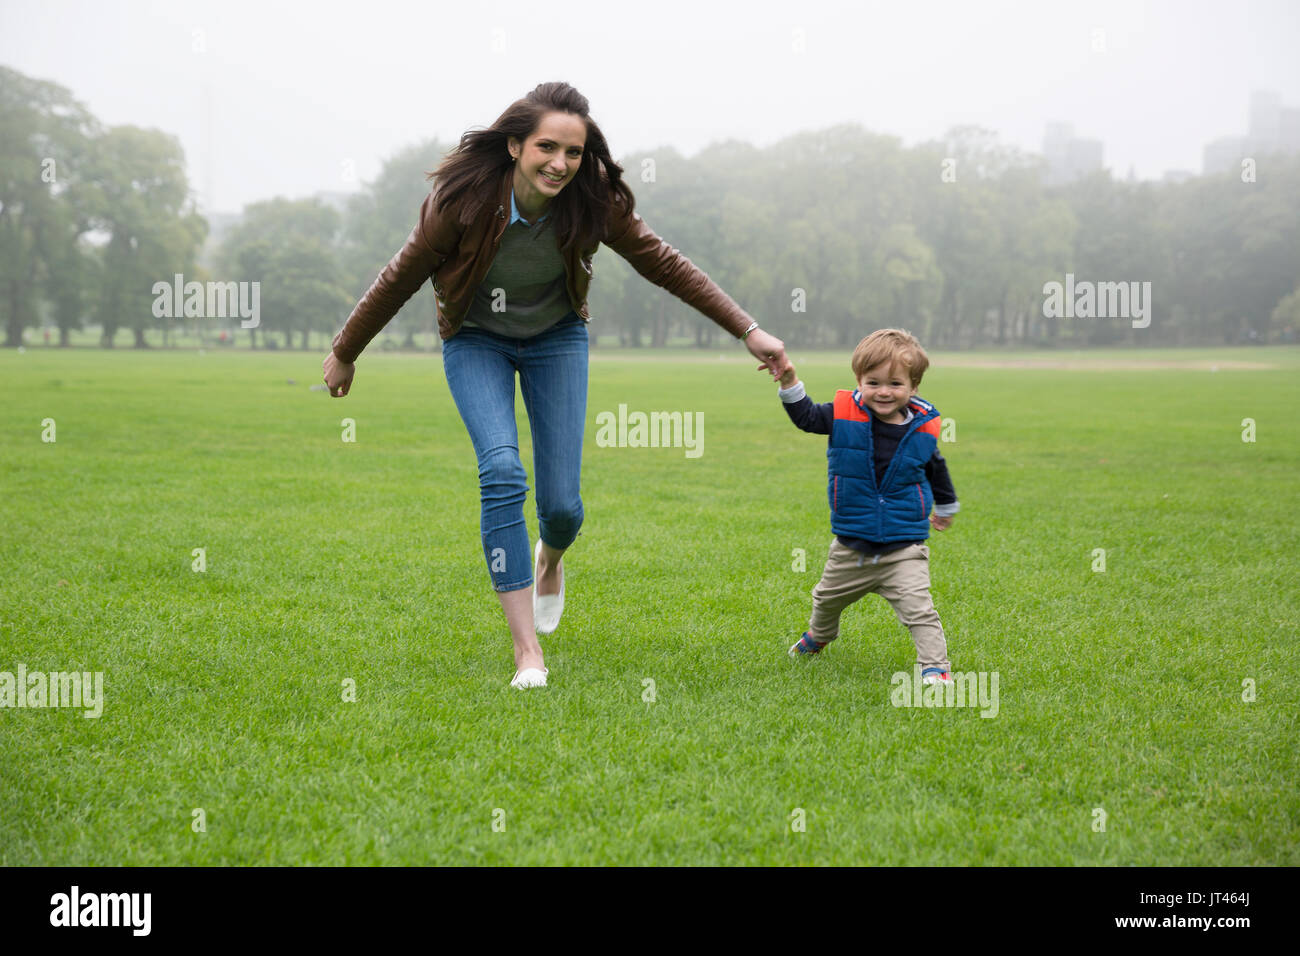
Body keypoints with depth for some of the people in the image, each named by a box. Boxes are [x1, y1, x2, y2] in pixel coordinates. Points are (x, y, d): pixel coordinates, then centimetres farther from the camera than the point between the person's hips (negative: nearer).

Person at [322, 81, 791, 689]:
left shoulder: (593, 200, -24)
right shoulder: (463, 199, -29)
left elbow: (665, 265, -12)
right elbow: (400, 279, -15)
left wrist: (749, 331, -14)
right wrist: (344, 355, -4)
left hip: (557, 338, 2)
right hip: (476, 341, -2)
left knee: (561, 504, -4)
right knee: (502, 474, -24)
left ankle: (550, 560, 37)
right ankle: (527, 653, -19)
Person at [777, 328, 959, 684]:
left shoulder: (922, 430, -8)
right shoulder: (845, 415, -12)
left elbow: (936, 470, 10)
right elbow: (806, 417, -6)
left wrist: (945, 508, 26)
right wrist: (790, 384, -23)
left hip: (904, 549, -2)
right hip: (851, 545, 2)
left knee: (919, 610, -18)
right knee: (828, 598, 26)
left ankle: (935, 667, -11)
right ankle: (818, 636, 54)